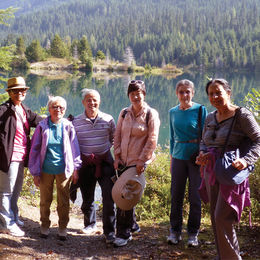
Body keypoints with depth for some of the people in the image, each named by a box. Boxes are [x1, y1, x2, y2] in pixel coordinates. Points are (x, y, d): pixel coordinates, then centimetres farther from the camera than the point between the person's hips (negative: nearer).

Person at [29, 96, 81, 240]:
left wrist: (76, 168, 3)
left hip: (64, 170, 0)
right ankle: (45, 226, 31)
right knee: (45, 200, 13)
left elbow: (74, 148, 5)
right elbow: (35, 149, 1)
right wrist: (35, 173, -1)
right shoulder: (42, 127, -3)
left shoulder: (68, 126, -2)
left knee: (64, 201, 7)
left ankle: (63, 228, 23)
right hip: (46, 170, 0)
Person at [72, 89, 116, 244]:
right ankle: (90, 224, 37)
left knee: (109, 197, -7)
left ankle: (109, 232, 3)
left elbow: (114, 139, 13)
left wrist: (105, 149, 1)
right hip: (86, 163, 1)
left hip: (105, 161, -1)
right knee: (87, 197, 13)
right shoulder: (76, 122, 0)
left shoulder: (108, 120, -1)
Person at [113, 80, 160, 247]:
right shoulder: (124, 113, 9)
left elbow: (152, 140, -9)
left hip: (138, 162, -5)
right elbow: (117, 137, 11)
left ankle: (124, 233, 4)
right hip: (123, 161, 5)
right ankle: (133, 225, 30)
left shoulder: (151, 114, -6)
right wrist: (117, 157, 2)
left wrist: (142, 161, -13)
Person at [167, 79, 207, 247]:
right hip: (178, 156, 3)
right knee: (176, 196, 6)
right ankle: (175, 231, 20)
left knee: (195, 197, 3)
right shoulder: (173, 112, 8)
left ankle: (193, 233, 17)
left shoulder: (200, 110, -4)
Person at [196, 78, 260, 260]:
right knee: (215, 217, 12)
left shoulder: (242, 115, -8)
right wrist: (203, 154, 1)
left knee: (222, 218, -11)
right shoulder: (210, 118, 12)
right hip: (212, 173, 7)